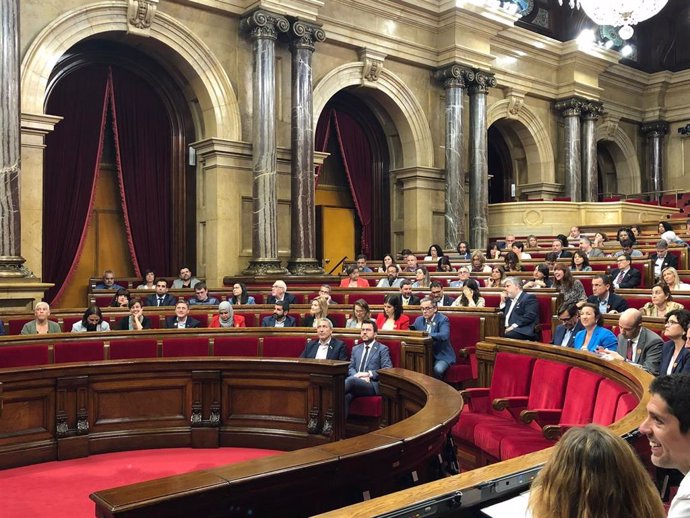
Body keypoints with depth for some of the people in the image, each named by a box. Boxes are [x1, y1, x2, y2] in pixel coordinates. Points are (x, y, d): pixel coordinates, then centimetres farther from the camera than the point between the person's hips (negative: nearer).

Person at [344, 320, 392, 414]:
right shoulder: (355, 349, 26)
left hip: (372, 385, -4)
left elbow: (388, 370, -1)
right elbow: (351, 368, 17)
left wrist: (368, 374, -13)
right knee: (346, 396, -36)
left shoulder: (382, 349, 10)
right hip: (355, 383, 4)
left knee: (351, 380, -39)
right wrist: (358, 376, -7)